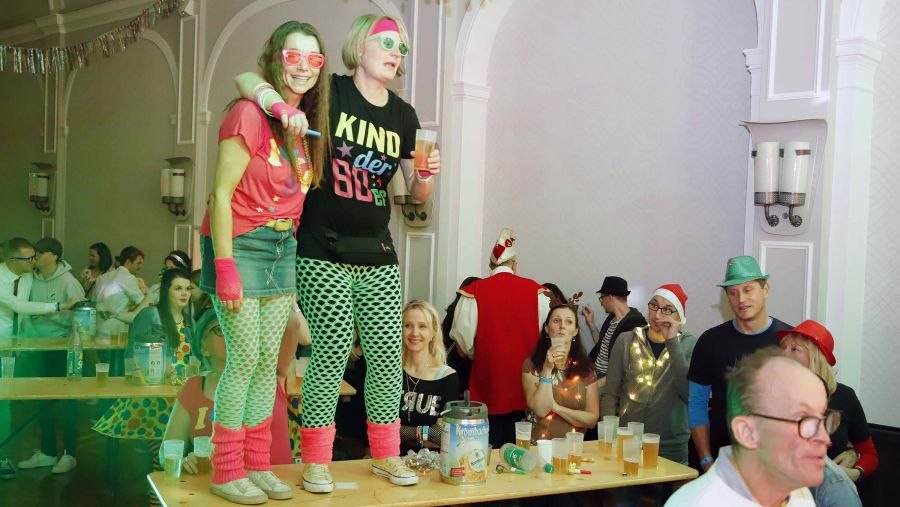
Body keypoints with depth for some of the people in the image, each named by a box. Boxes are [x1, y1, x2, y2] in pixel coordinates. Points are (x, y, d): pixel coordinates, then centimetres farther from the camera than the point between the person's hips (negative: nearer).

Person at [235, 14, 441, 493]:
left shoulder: (403, 115, 8)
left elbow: (417, 192, 11)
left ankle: (386, 454, 22)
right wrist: (284, 108, -27)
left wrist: (427, 173, -12)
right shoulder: (327, 92, -5)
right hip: (325, 255, -5)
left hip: (377, 255, 5)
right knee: (331, 353, -3)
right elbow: (247, 79, -9)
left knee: (387, 353, 7)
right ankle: (315, 460, 13)